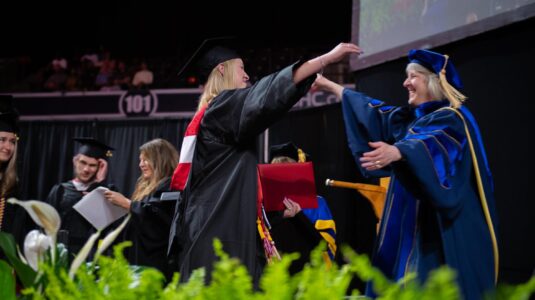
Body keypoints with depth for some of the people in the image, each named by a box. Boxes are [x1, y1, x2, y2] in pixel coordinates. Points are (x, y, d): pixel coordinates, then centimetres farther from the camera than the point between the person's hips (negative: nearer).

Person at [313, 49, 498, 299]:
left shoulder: (452, 119, -10)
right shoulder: (412, 118, 17)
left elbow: (432, 143, -31)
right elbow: (374, 114, 26)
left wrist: (395, 151, -51)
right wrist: (330, 86, 28)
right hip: (413, 225, 9)